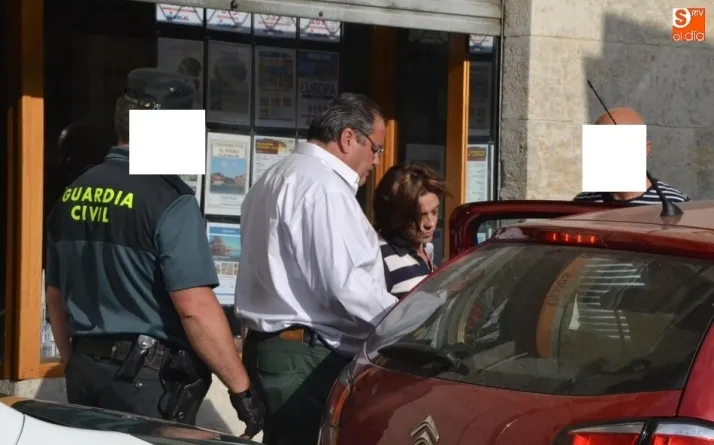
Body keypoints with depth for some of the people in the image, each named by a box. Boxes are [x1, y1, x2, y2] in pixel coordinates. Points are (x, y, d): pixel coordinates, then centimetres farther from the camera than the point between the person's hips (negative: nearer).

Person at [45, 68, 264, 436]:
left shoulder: (73, 194, 7)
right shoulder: (168, 199, -15)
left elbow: (56, 296, 16)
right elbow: (195, 307, -21)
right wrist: (241, 388, -15)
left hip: (85, 371, 7)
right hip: (149, 378, -7)